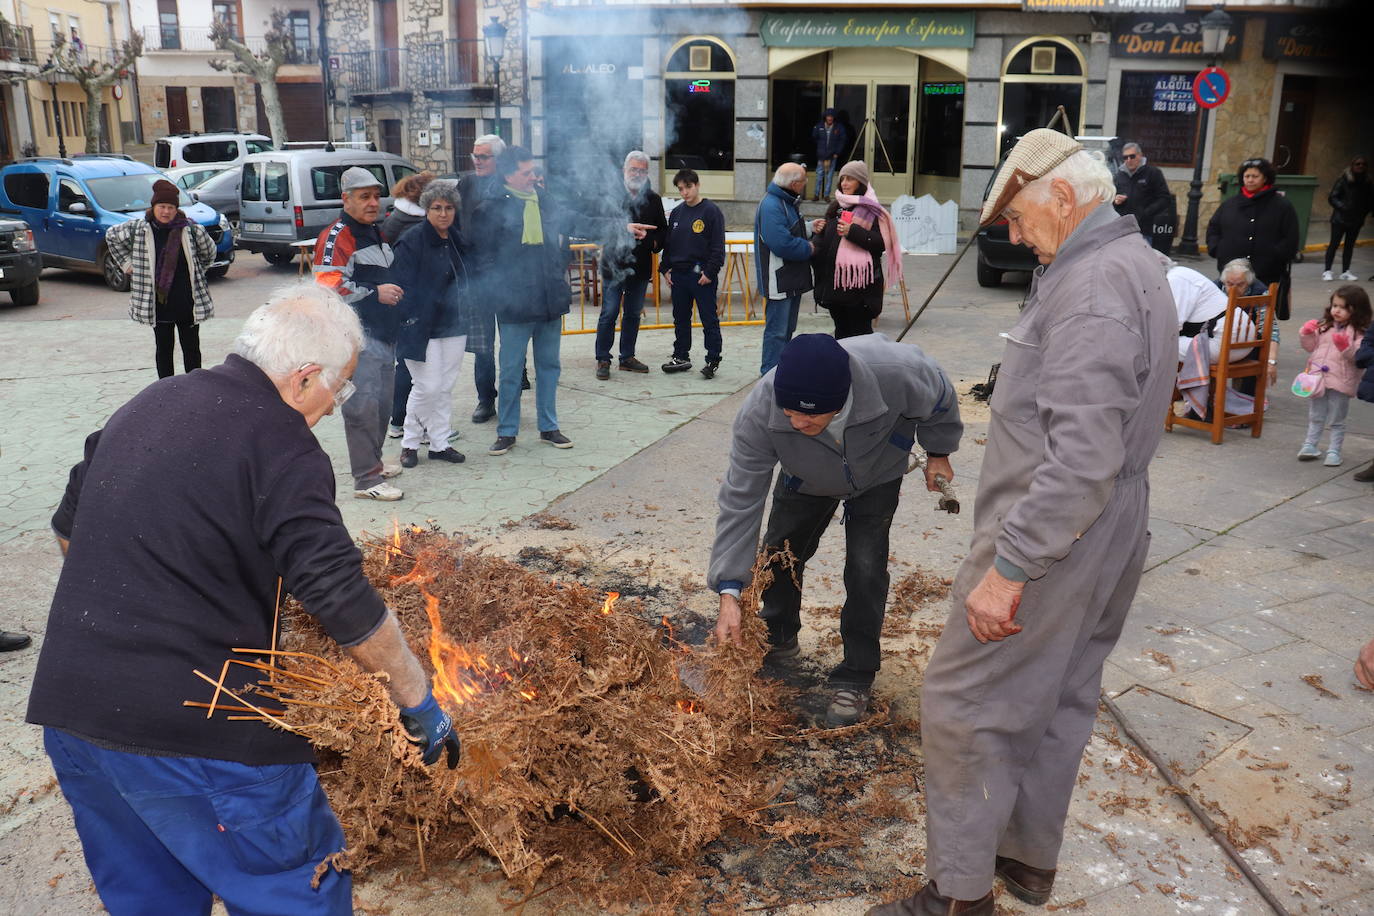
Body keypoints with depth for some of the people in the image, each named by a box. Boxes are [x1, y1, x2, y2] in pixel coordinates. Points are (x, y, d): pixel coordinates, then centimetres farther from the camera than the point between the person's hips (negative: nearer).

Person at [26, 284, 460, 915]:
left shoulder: (145, 405, 12)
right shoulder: (279, 443, -13)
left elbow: (69, 529, 24)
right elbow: (343, 599, -18)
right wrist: (419, 703, -9)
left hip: (68, 708, 8)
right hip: (194, 731, -8)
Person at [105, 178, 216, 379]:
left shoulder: (191, 229, -4)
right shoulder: (138, 229, -2)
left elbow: (209, 252, 13)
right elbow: (111, 236, 17)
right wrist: (126, 263, 13)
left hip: (188, 302, -1)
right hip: (158, 302, 1)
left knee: (191, 347, 6)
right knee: (163, 348, 9)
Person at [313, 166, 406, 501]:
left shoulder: (376, 234, 20)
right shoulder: (335, 238, -11)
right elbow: (328, 286, -22)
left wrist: (395, 293, 21)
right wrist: (375, 293, -19)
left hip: (384, 334, 10)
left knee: (382, 404, 16)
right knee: (363, 406, -11)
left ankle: (372, 462, 30)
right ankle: (366, 480, -9)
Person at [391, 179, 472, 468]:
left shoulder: (455, 239, 10)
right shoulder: (412, 240, -10)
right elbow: (403, 285, -14)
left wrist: (465, 318, 14)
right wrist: (410, 322, -18)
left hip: (454, 325, 6)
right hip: (423, 327, -6)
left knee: (446, 386, 10)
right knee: (428, 386, -5)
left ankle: (439, 443, 20)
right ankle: (410, 443, 13)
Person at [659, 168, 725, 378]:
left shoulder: (711, 211, -7)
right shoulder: (676, 213, 11)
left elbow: (718, 246, -9)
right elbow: (667, 243, 18)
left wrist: (710, 272, -14)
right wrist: (665, 268, 9)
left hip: (702, 276, -6)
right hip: (678, 275, 6)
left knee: (709, 319, -1)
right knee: (680, 318, 13)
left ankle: (713, 360, 5)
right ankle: (681, 356, 24)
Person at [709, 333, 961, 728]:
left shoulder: (894, 371, -45)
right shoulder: (759, 411, -41)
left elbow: (938, 397, -18)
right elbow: (740, 499, -33)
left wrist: (938, 452, -1)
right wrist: (729, 591, -35)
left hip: (877, 474, -1)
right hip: (807, 478, 2)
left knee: (865, 566, -12)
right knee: (779, 554, 5)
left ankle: (855, 677, 6)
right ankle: (778, 639, 35)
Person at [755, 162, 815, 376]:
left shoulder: (788, 202, 14)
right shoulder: (771, 206, -20)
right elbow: (782, 244, -27)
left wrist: (811, 227, 6)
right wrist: (809, 248, -13)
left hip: (792, 280, 11)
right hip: (778, 281, -11)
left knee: (787, 329, 18)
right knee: (777, 331, -6)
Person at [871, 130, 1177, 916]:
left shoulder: (1092, 286, -23)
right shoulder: (1132, 263, 11)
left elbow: (1085, 457, -30)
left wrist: (1008, 567, -27)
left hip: (1052, 535, -10)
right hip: (1107, 531, 10)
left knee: (964, 703, 0)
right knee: (1060, 697, 19)